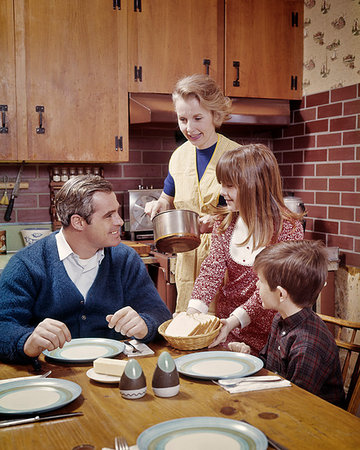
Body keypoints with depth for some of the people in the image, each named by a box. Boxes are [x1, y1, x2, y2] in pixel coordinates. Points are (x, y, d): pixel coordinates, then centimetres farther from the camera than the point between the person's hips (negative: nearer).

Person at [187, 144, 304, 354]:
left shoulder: (289, 227, -14)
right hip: (226, 324, 5)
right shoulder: (224, 223, 4)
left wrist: (235, 320, -27)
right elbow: (212, 269, -4)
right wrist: (193, 311, -20)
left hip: (267, 332, -4)